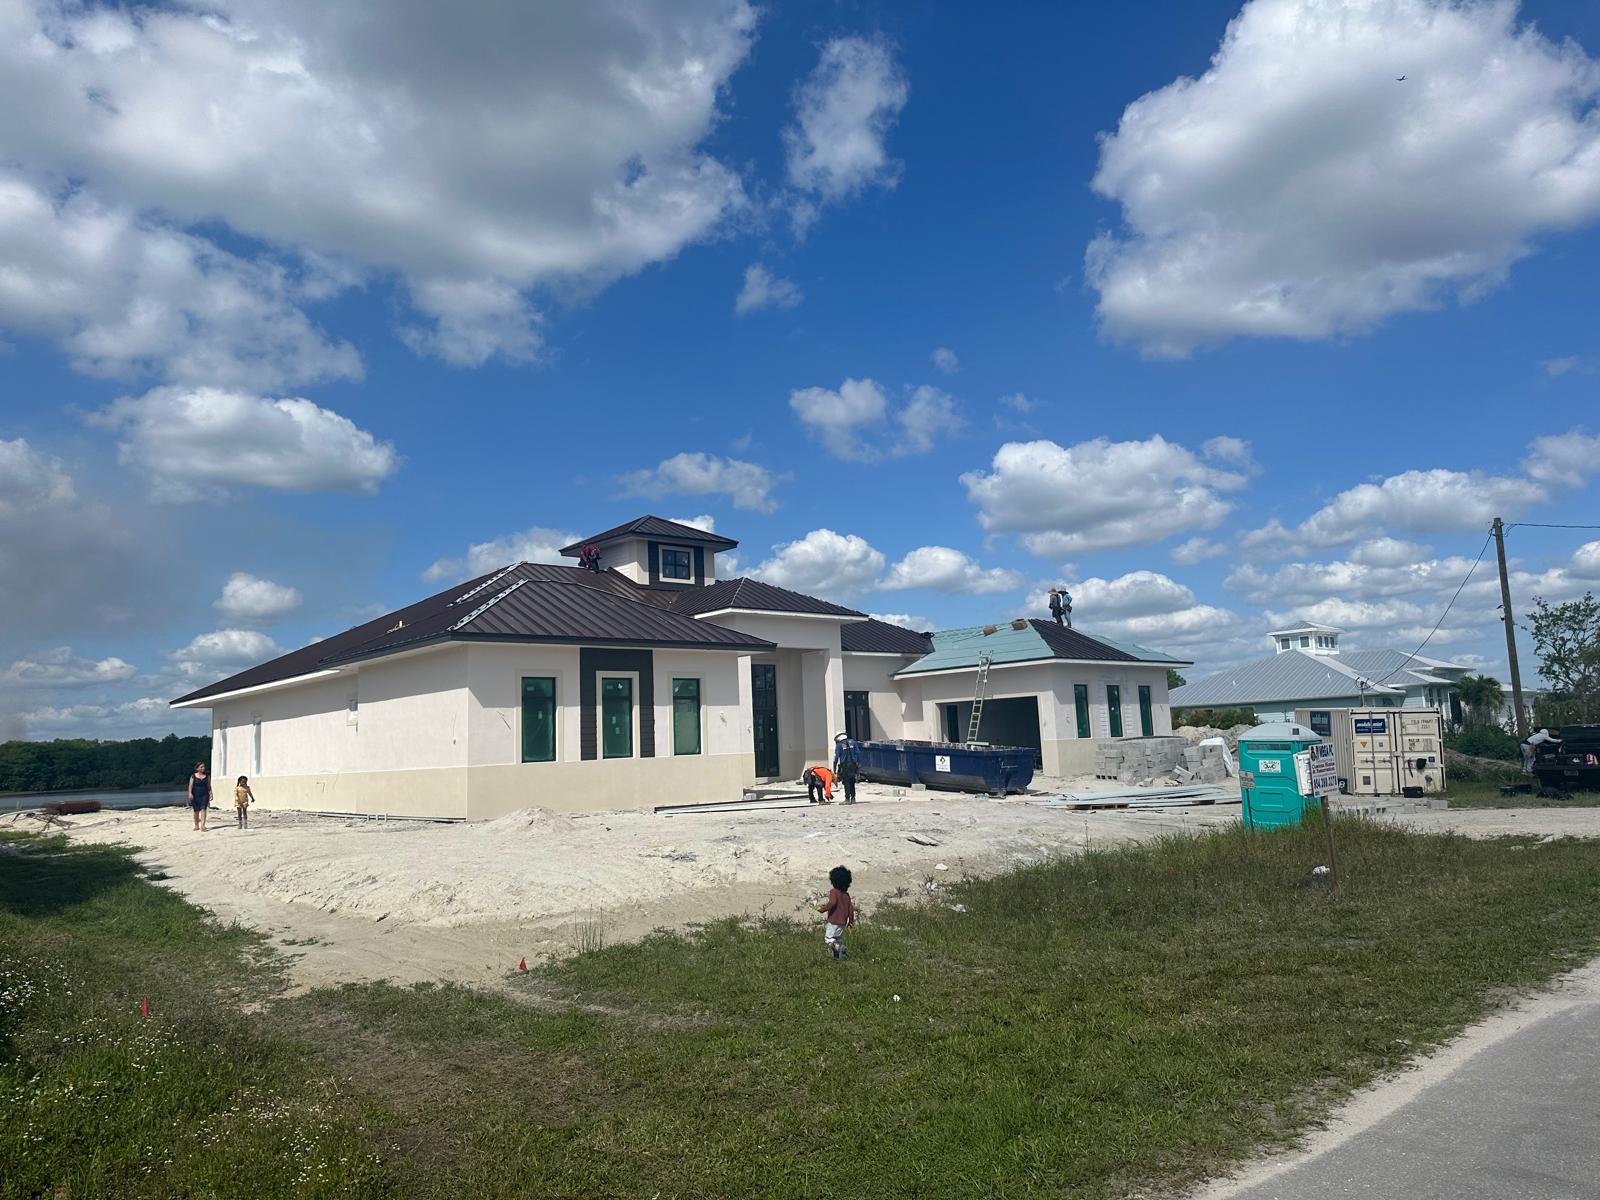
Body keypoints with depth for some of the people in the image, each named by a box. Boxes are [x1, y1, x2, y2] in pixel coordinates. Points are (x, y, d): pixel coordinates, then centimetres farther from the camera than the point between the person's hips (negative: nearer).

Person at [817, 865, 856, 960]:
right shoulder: (846, 895, 10)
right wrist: (851, 921, 21)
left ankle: (840, 948, -26)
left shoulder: (833, 891, -11)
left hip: (833, 922, -7)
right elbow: (851, 909, 10)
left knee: (828, 939, -5)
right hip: (843, 923, 7)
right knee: (839, 940, 18)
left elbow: (832, 903, -28)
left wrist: (822, 909, -18)